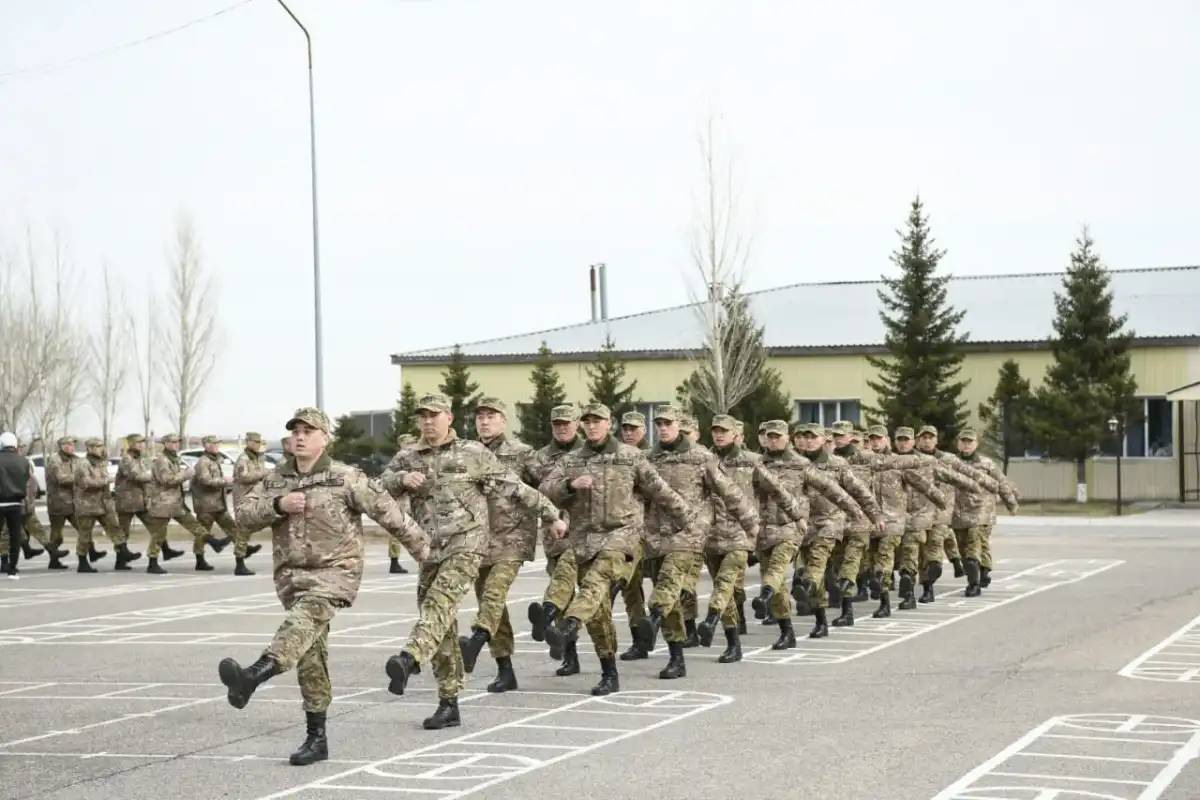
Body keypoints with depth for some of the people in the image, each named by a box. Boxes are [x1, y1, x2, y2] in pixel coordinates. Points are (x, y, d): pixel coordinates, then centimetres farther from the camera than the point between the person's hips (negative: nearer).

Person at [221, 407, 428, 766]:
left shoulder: (345, 478, -4)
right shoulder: (275, 479, 11)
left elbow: (385, 510, 2)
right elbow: (244, 510, 4)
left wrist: (418, 544, 8)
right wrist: (278, 505, -14)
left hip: (335, 570, -5)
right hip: (291, 572, 5)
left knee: (306, 615, -33)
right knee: (311, 653, 5)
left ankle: (254, 675, -56)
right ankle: (316, 737, 11)